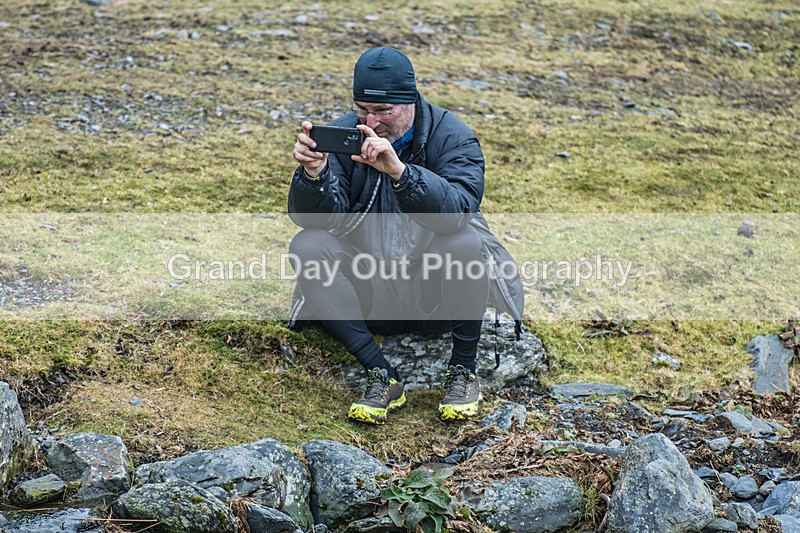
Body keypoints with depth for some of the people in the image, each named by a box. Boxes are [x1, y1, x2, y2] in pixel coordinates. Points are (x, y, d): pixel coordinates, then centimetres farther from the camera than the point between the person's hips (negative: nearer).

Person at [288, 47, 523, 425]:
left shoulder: (451, 136, -11)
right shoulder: (344, 135, -4)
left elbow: (459, 209, -31)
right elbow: (313, 218, -13)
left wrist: (398, 170, -45)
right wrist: (313, 171, -34)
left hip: (434, 295, -2)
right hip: (372, 296, 3)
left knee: (465, 241, -32)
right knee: (307, 246, -21)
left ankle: (463, 370, -12)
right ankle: (381, 377, -23)